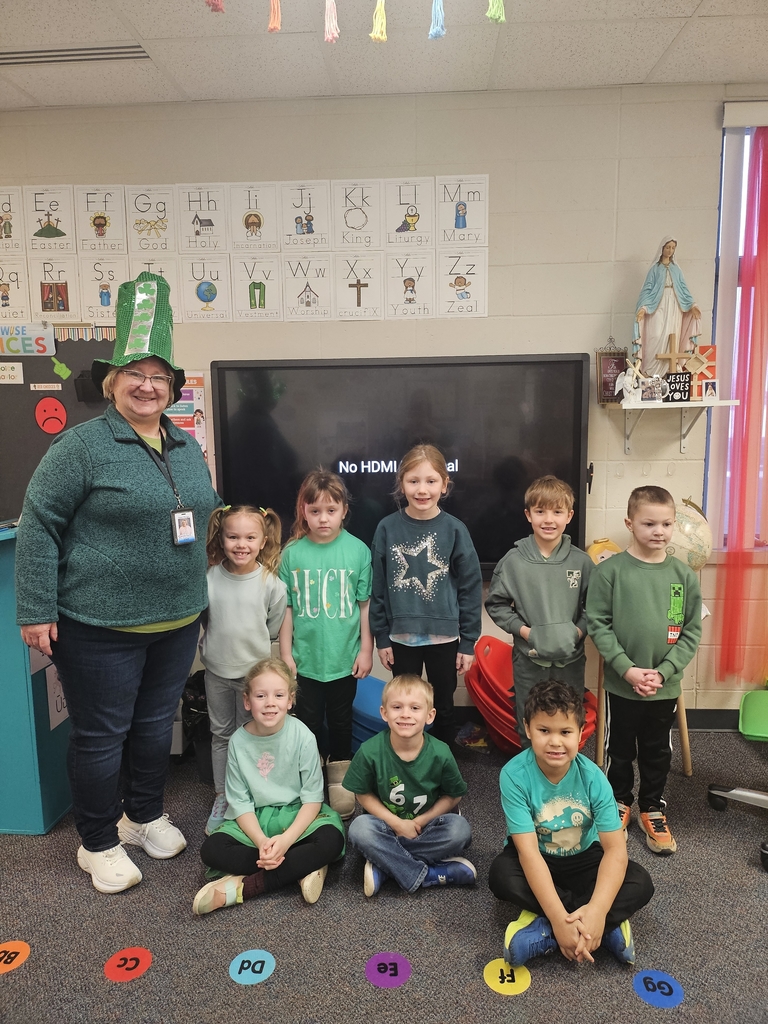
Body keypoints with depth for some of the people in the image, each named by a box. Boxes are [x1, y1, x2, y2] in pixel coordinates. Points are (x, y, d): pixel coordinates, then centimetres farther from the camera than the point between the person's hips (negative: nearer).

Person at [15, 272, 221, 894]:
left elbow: (206, 518, 16)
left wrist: (199, 596, 16)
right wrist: (36, 611, -12)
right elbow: (39, 525, -11)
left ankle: (146, 816, 41)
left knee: (157, 723, 19)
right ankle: (98, 843, 30)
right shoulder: (83, 445, -12)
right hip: (100, 626, -5)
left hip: (178, 620, 6)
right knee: (102, 734, 9)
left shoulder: (188, 447, 7)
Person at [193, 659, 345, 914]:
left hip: (297, 815, -1)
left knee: (331, 840, -31)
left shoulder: (302, 736, -14)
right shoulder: (239, 741, -9)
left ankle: (243, 887, -24)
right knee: (211, 849, -24)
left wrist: (286, 839, -23)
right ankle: (302, 867, -21)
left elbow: (312, 797, -11)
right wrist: (261, 841, -21)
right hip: (254, 819, 2)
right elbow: (240, 802, -5)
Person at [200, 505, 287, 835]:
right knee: (220, 734, 16)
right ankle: (221, 797, 31)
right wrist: (219, 643, 3)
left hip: (253, 670, -2)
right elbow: (202, 618, 5)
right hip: (217, 670, 2)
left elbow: (274, 626, -2)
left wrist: (248, 642, 4)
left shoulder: (271, 582, -14)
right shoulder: (210, 577, -10)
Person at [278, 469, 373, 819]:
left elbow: (365, 605, -2)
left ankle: (339, 778, 36)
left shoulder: (357, 550, -7)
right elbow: (287, 608, -1)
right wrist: (286, 652, 0)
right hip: (306, 658, 0)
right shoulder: (293, 552, -6)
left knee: (341, 721, 15)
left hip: (344, 658, 0)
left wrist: (366, 649, -1)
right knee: (308, 721, 12)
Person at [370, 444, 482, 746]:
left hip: (444, 636, 0)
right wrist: (381, 638, 0)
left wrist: (468, 642, -4)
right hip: (401, 636, 1)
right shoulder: (387, 528, -7)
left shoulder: (455, 530, -9)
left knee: (443, 707, 16)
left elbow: (471, 588, -5)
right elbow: (378, 587, -1)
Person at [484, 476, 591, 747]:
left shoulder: (581, 561, -4)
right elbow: (496, 604, -2)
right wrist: (523, 630, -12)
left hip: (570, 660, 1)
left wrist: (579, 630, -13)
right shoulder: (514, 560, -7)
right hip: (529, 661, -1)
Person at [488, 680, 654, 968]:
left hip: (583, 859, 2)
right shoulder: (515, 774, -27)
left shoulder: (593, 777, -21)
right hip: (537, 862, -2)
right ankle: (609, 926, -21)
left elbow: (615, 848, -24)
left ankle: (541, 932, -23)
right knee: (501, 875, -33)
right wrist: (559, 918, -38)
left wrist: (597, 910, -39)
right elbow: (528, 851, -30)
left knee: (640, 883, -20)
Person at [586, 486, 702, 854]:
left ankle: (652, 809, 39)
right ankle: (619, 803, 39)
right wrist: (628, 669, -17)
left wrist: (663, 672, -11)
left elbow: (691, 632, -1)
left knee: (658, 753, 18)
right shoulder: (609, 571, -12)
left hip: (665, 687, 2)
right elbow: (598, 624, -11)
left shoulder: (684, 576, -4)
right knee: (620, 750, 16)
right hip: (621, 685, -2)